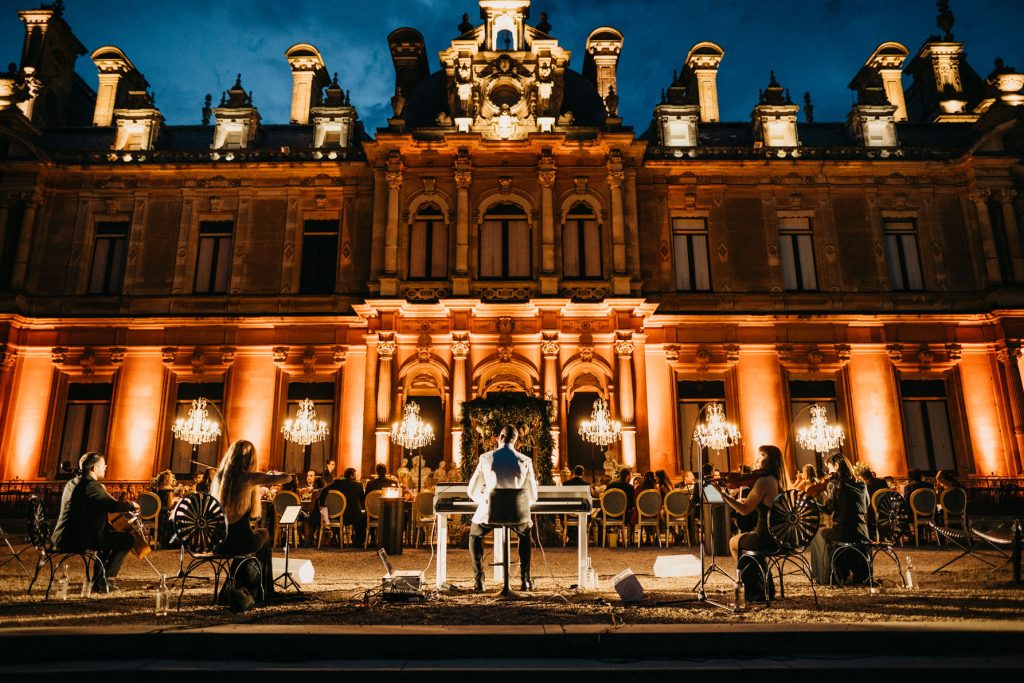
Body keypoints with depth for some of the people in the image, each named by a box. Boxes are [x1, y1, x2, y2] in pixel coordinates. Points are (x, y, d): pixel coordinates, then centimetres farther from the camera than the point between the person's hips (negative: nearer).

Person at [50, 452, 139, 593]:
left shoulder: (73, 483, 15)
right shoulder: (91, 485, -16)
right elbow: (114, 505, -22)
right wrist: (131, 505, -4)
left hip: (62, 539, 10)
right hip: (78, 540, -10)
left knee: (109, 533, 30)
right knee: (127, 539, -3)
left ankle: (98, 579, 31)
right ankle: (102, 581, 2)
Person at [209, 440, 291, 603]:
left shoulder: (218, 477, 4)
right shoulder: (249, 477, -11)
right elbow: (287, 477, -9)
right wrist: (272, 474, 14)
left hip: (216, 543, 5)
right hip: (240, 542, -4)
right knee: (264, 534, 29)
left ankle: (240, 586, 40)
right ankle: (263, 592, 40)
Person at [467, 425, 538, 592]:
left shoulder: (485, 458, -4)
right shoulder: (525, 461, -4)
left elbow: (473, 492, 3)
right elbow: (532, 497, 2)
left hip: (488, 513, -1)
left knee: (475, 536, 33)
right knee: (525, 534, 36)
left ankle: (478, 580, 22)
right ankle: (525, 580, 28)